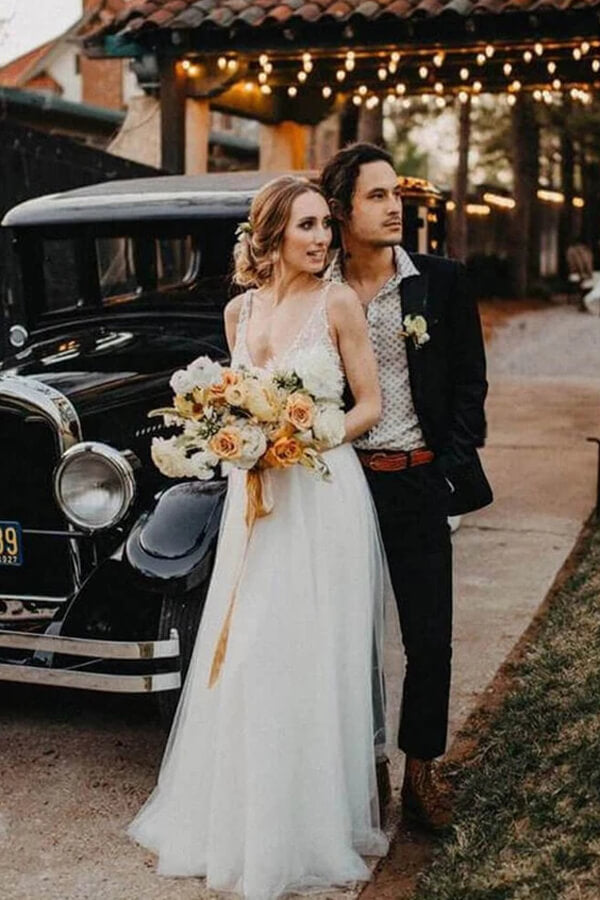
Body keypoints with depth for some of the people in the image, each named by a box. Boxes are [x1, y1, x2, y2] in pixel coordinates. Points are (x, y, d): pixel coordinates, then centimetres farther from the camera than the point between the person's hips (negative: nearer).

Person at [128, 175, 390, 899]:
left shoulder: (339, 302, -5)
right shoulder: (239, 310, 9)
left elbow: (370, 406, -2)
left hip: (323, 493, -4)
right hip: (254, 494, 5)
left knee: (311, 662, 1)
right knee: (244, 659, 9)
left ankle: (310, 827, 17)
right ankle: (241, 818, 26)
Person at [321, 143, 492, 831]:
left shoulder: (441, 281, 0)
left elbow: (469, 381, 4)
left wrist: (450, 467, -3)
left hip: (418, 483, 0)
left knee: (430, 638, 4)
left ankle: (421, 768, 22)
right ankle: (365, 762, 27)